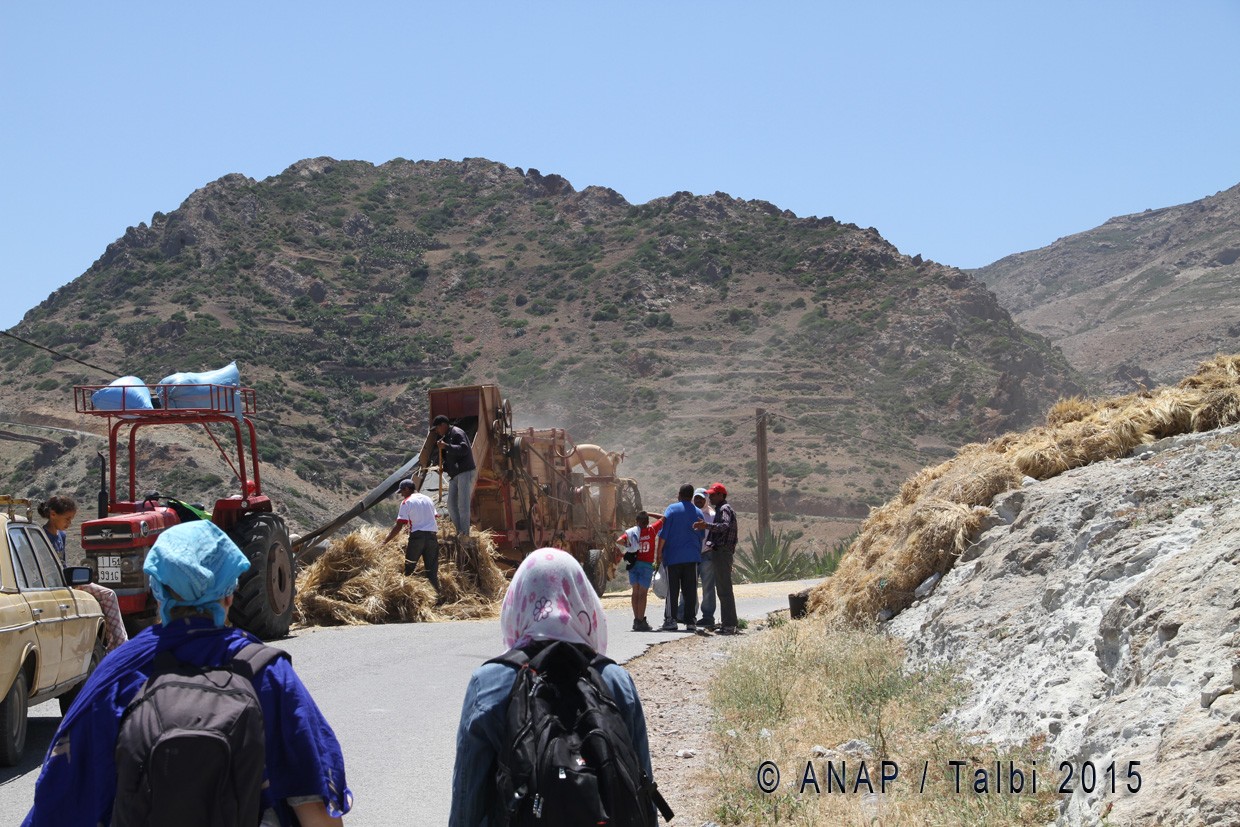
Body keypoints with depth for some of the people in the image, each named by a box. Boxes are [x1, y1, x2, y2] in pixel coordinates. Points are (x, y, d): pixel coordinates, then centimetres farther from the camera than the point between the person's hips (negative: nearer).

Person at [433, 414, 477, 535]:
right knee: (451, 504, 7)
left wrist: (446, 446, -28)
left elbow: (464, 449, -24)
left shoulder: (457, 433, -9)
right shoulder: (446, 437, 20)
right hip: (454, 475, 10)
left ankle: (465, 534, -8)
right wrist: (443, 467, 9)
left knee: (463, 505, -10)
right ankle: (459, 532, 13)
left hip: (465, 473, -10)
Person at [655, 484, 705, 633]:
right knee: (690, 590, 4)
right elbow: (702, 536, 15)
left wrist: (658, 553, -2)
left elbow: (663, 533, -7)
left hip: (673, 556, -3)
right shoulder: (698, 513, 8)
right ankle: (690, 621, 2)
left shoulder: (672, 509, -3)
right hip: (692, 556, 3)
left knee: (672, 590, 1)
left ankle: (670, 620, 2)